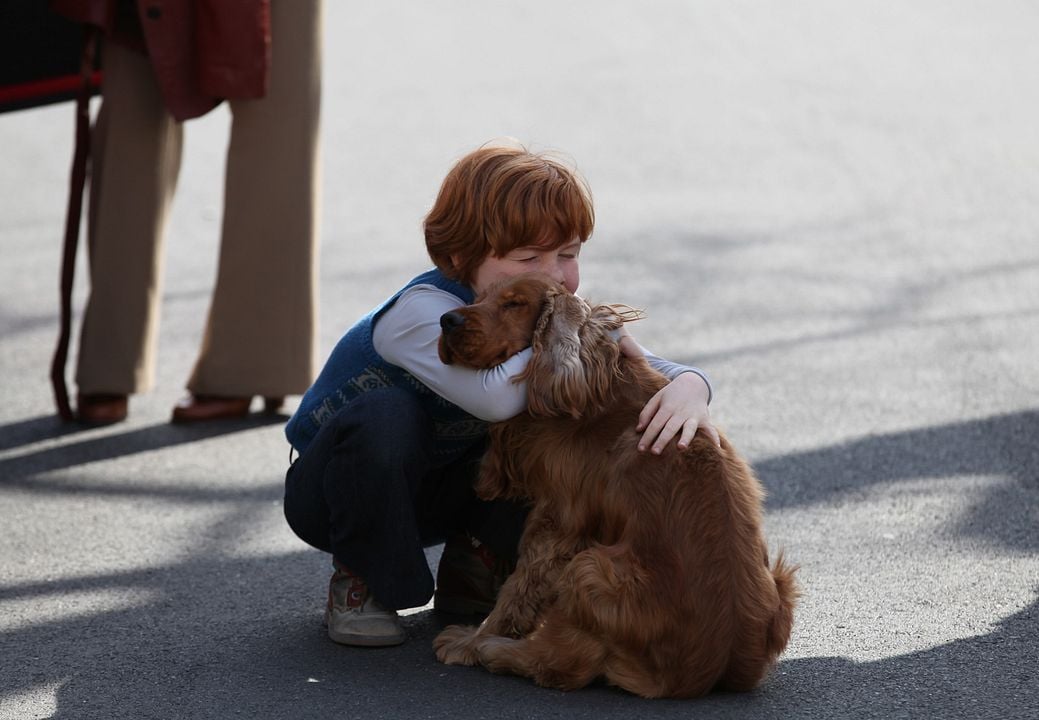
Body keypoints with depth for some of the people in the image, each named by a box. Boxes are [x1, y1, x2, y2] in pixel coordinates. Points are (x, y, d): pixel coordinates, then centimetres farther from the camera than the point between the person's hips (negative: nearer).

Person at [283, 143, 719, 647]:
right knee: (384, 414, -39)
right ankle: (359, 583, -15)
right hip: (334, 487, -5)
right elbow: (496, 397, -51)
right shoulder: (422, 311, -32)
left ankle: (475, 569, 4)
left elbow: (648, 371, -14)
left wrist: (688, 387, -39)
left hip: (435, 492, 6)